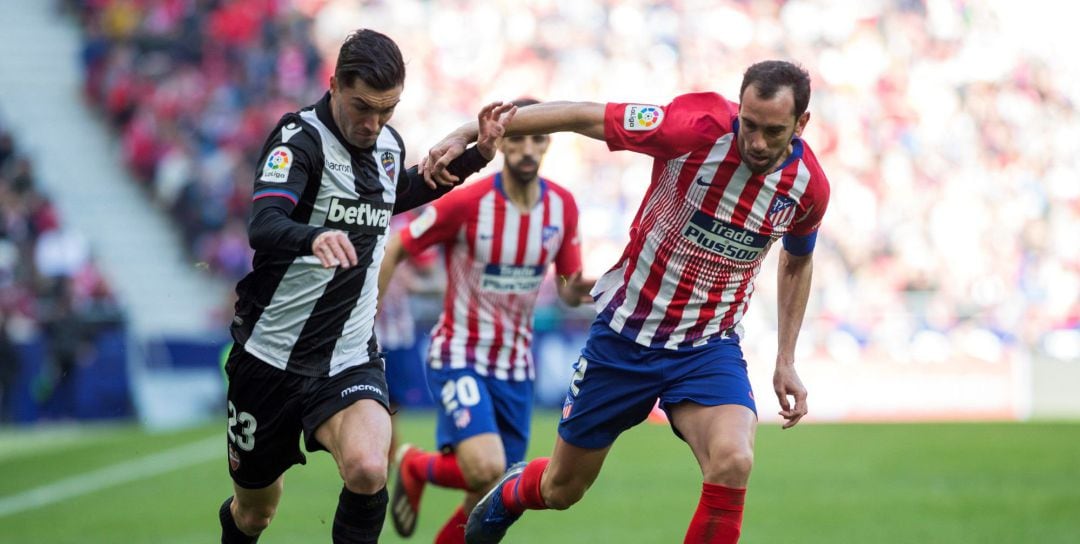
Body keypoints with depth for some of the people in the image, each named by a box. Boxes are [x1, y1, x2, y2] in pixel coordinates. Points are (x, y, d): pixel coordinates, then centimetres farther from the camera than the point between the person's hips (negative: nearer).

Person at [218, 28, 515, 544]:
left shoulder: (389, 145, 2)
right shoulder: (300, 138, -16)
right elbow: (263, 226, -35)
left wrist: (477, 154, 17)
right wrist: (313, 237, -56)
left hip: (350, 361, 3)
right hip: (271, 358, -3)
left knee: (368, 471, -28)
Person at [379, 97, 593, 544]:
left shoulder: (563, 206, -2)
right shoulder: (466, 203, -16)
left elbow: (567, 287, 7)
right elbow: (392, 253, -7)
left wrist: (576, 290, -18)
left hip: (516, 366, 5)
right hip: (459, 358, -5)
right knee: (486, 469, -25)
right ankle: (415, 466, 7)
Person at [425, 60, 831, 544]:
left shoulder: (809, 185, -11)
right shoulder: (699, 127, -23)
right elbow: (581, 116, -18)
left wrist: (785, 362, 10)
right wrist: (467, 134, -20)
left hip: (709, 346, 1)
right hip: (626, 333, -1)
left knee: (733, 462, -28)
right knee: (561, 489, 13)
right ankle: (511, 494, 52)